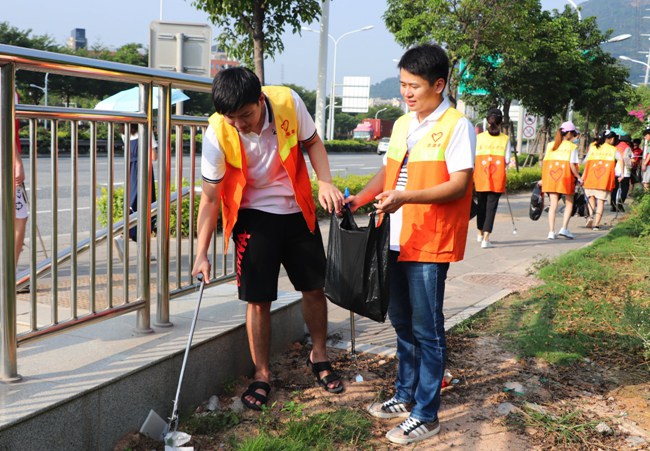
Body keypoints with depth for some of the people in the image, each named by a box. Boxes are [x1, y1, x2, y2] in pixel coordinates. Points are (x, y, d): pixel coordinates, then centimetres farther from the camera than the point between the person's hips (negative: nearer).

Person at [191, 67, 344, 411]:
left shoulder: (288, 102, -19)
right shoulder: (218, 134, -22)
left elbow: (312, 142, 0)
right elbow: (210, 197, -15)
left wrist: (325, 181, -15)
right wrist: (202, 253, -19)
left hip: (298, 212, 2)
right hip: (254, 217, -2)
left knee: (314, 289, 11)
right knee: (258, 300, -1)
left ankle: (319, 357, 34)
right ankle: (261, 376, 17)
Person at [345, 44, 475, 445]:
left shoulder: (457, 125, -10)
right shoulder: (402, 125, 13)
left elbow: (459, 185, -17)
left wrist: (406, 197, -28)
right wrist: (360, 198, 2)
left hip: (431, 243, -7)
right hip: (398, 240, 7)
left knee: (426, 329, 0)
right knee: (402, 323, 17)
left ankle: (427, 415, 11)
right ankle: (406, 395, 32)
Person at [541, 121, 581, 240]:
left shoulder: (550, 145, 10)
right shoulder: (572, 147, -3)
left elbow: (545, 163, 6)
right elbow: (572, 165, -11)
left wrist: (543, 179, 11)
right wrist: (578, 177, 0)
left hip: (551, 176, 4)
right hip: (565, 177, -4)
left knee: (553, 204, 5)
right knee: (569, 202, 12)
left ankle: (551, 231, 0)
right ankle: (564, 228, 1)